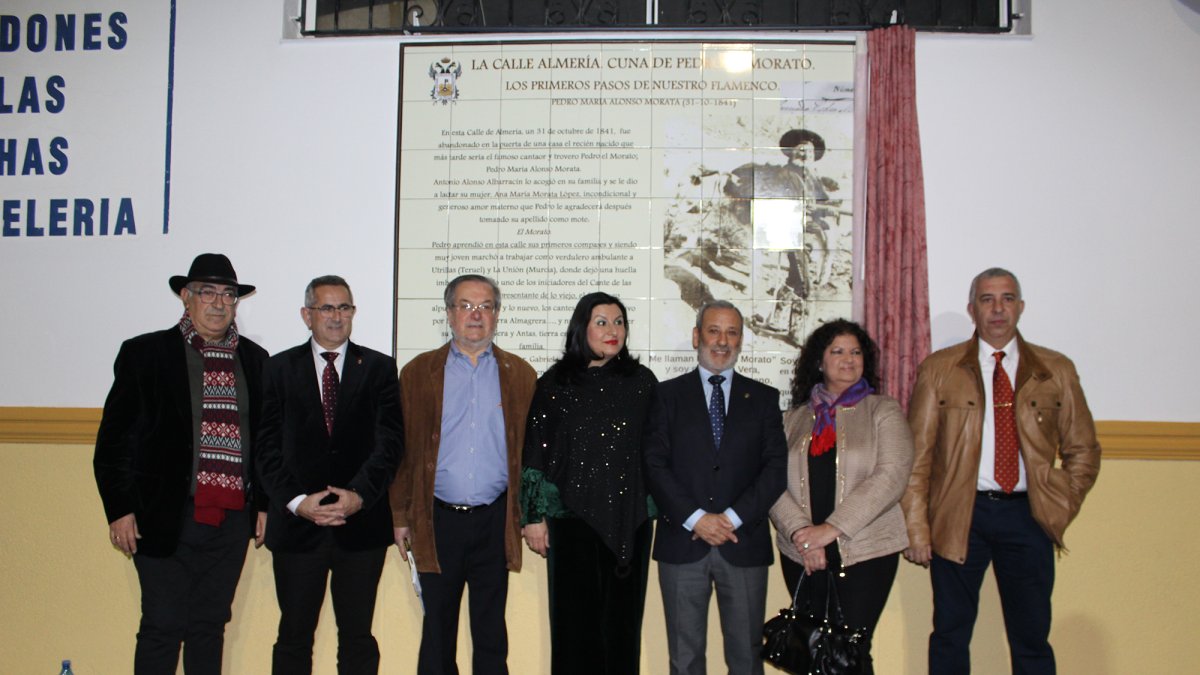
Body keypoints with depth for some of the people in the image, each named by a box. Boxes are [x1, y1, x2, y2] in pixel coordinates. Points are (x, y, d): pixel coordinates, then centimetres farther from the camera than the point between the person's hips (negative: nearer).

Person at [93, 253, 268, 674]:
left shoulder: (255, 360, 9)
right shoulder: (144, 353, -1)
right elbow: (114, 438, -1)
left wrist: (265, 503, 9)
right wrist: (120, 509, -5)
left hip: (232, 521, 3)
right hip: (166, 518, -3)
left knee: (210, 627, 12)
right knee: (163, 628, 1)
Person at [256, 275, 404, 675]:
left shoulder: (379, 368, 6)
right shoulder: (280, 368, 7)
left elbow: (391, 441, -2)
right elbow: (268, 447, 1)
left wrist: (359, 495, -16)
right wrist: (297, 501, -12)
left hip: (362, 524, 0)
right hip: (297, 523, 0)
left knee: (358, 637, 8)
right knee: (294, 636, 9)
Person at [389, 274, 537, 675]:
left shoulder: (520, 375, 5)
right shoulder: (418, 373, 4)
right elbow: (402, 449, 5)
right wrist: (401, 516, 2)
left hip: (495, 521, 0)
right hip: (438, 521, 0)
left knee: (491, 631, 10)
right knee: (437, 629, 10)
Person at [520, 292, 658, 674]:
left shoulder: (641, 381, 6)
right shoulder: (555, 384, 1)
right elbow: (535, 453, 1)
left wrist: (656, 506, 8)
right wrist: (534, 516, -2)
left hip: (629, 518, 2)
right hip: (572, 516, -1)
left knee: (623, 618, 7)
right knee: (575, 618, 4)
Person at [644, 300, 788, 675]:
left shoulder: (763, 398, 11)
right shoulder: (669, 394, 8)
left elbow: (776, 465, 2)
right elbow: (654, 464, 0)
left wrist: (733, 518, -10)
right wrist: (695, 518, -11)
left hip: (744, 543, 1)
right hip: (682, 542, -1)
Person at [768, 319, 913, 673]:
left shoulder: (883, 411, 3)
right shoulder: (794, 418, 11)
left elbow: (892, 475, -10)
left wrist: (832, 528, -16)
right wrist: (801, 531, -14)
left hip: (865, 552, -2)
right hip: (801, 555, 3)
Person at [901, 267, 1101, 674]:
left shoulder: (1056, 371, 8)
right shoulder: (939, 369, 3)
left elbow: (1083, 450, 12)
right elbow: (917, 454, 0)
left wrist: (1061, 509, 0)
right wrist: (916, 528, -6)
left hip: (1027, 515, 1)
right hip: (958, 516, -1)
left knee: (1032, 638, 6)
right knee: (951, 635, 6)